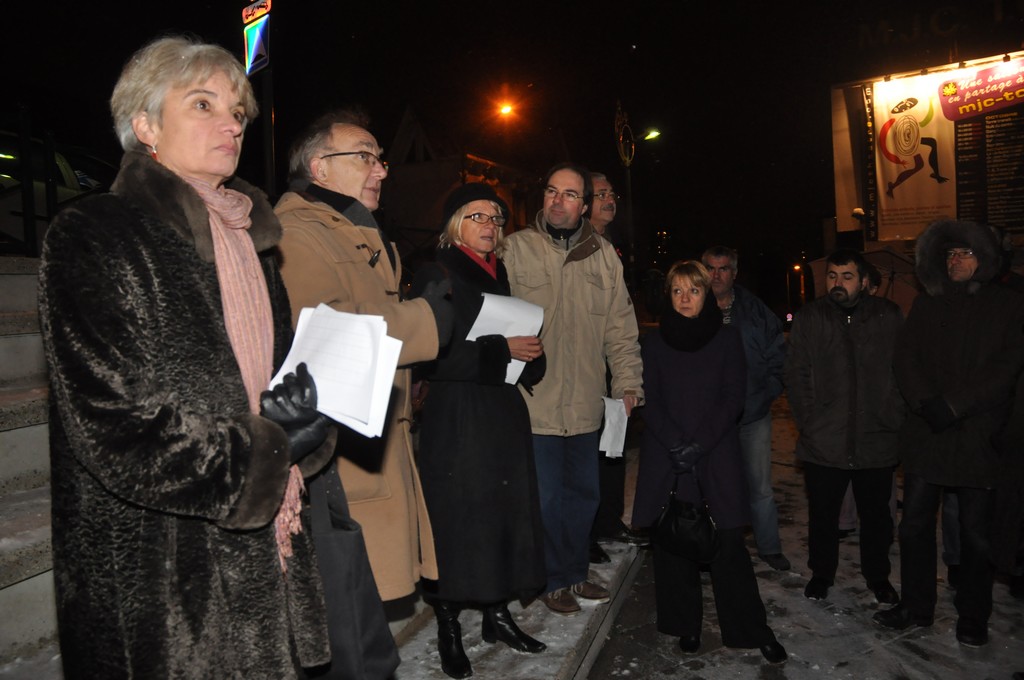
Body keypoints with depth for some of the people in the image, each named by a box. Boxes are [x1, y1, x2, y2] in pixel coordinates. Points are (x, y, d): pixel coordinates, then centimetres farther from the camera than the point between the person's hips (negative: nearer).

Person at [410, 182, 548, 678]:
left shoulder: (501, 275, 14)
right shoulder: (436, 276, -5)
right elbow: (432, 355, -16)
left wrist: (530, 353, 0)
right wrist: (502, 350, -18)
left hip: (504, 414, 6)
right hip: (455, 419, -6)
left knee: (504, 515, 9)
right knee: (457, 520, -1)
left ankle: (498, 615, 26)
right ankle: (448, 628, 15)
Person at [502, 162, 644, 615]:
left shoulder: (603, 256, 7)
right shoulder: (515, 250, -4)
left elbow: (620, 326, 11)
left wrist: (627, 381, 8)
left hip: (585, 404, 4)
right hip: (534, 402, -4)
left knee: (584, 493, 17)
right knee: (546, 498, 6)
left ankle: (576, 572, 37)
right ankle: (554, 580, 28)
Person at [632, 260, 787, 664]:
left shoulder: (727, 338, 6)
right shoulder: (654, 342, 8)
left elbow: (734, 399, 0)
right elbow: (650, 402, 3)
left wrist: (699, 444, -11)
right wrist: (677, 445, -11)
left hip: (717, 456, -1)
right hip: (666, 459, 1)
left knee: (728, 544, -4)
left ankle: (753, 630, 7)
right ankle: (686, 626, 13)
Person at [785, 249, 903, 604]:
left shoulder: (889, 316, 1)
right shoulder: (809, 318, 1)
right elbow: (796, 375, 0)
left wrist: (894, 422, -4)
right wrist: (810, 422, -7)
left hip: (877, 441, 1)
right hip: (823, 442, 0)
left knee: (876, 514, 16)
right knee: (822, 514, 13)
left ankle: (878, 576, 36)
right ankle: (821, 573, 33)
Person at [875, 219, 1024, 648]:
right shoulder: (926, 305, 11)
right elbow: (905, 357, 3)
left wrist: (954, 405, -15)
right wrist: (926, 403, -13)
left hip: (976, 436, -2)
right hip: (925, 435, 3)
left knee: (975, 532, 7)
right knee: (914, 524, 7)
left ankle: (972, 616, 23)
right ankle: (916, 605, 21)